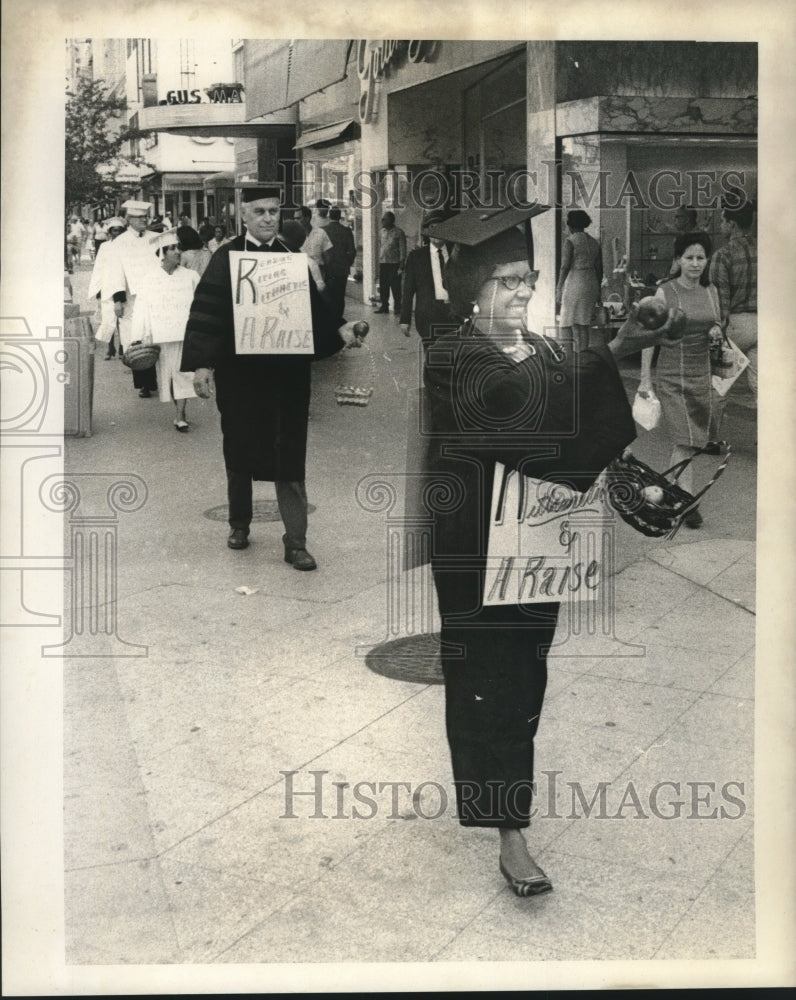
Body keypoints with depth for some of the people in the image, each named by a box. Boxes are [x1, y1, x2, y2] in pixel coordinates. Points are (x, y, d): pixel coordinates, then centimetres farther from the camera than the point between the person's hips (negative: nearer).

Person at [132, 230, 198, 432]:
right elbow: (142, 311, 3)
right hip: (162, 336, 1)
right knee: (166, 374, 6)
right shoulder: (151, 280, 3)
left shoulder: (191, 277, 2)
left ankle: (180, 417, -7)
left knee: (183, 373, -7)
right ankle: (180, 412, 19)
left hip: (185, 334, -1)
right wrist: (140, 339, 0)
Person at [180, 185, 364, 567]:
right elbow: (206, 312, -7)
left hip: (286, 374, 1)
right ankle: (239, 524, 31)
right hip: (240, 373, -1)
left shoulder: (292, 259, 7)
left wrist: (339, 328, -11)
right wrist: (202, 364, -16)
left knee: (289, 457, -1)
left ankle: (295, 542, 3)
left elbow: (314, 307, 8)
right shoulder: (226, 258, -2)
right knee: (240, 450, 11)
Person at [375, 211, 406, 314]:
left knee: (395, 287, -3)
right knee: (383, 287, 6)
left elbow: (403, 250, -5)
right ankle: (384, 306, 14)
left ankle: (397, 307, 5)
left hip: (394, 263, -5)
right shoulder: (383, 231, 13)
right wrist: (379, 261, 10)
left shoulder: (399, 233, -4)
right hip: (383, 263, 5)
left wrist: (401, 266, -10)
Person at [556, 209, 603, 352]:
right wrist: (597, 292, 20)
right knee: (584, 325, 10)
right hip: (591, 285, 6)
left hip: (575, 285, -6)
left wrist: (558, 290, -10)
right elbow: (599, 270, 12)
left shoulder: (570, 241, -7)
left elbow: (565, 267, -13)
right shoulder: (594, 243, 12)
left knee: (576, 326, -4)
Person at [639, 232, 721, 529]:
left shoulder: (711, 292, 7)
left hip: (702, 374, 5)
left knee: (692, 440, 8)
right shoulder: (665, 293, -7)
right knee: (683, 440, -12)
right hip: (672, 376, -5)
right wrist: (645, 379, -6)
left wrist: (716, 333, -4)